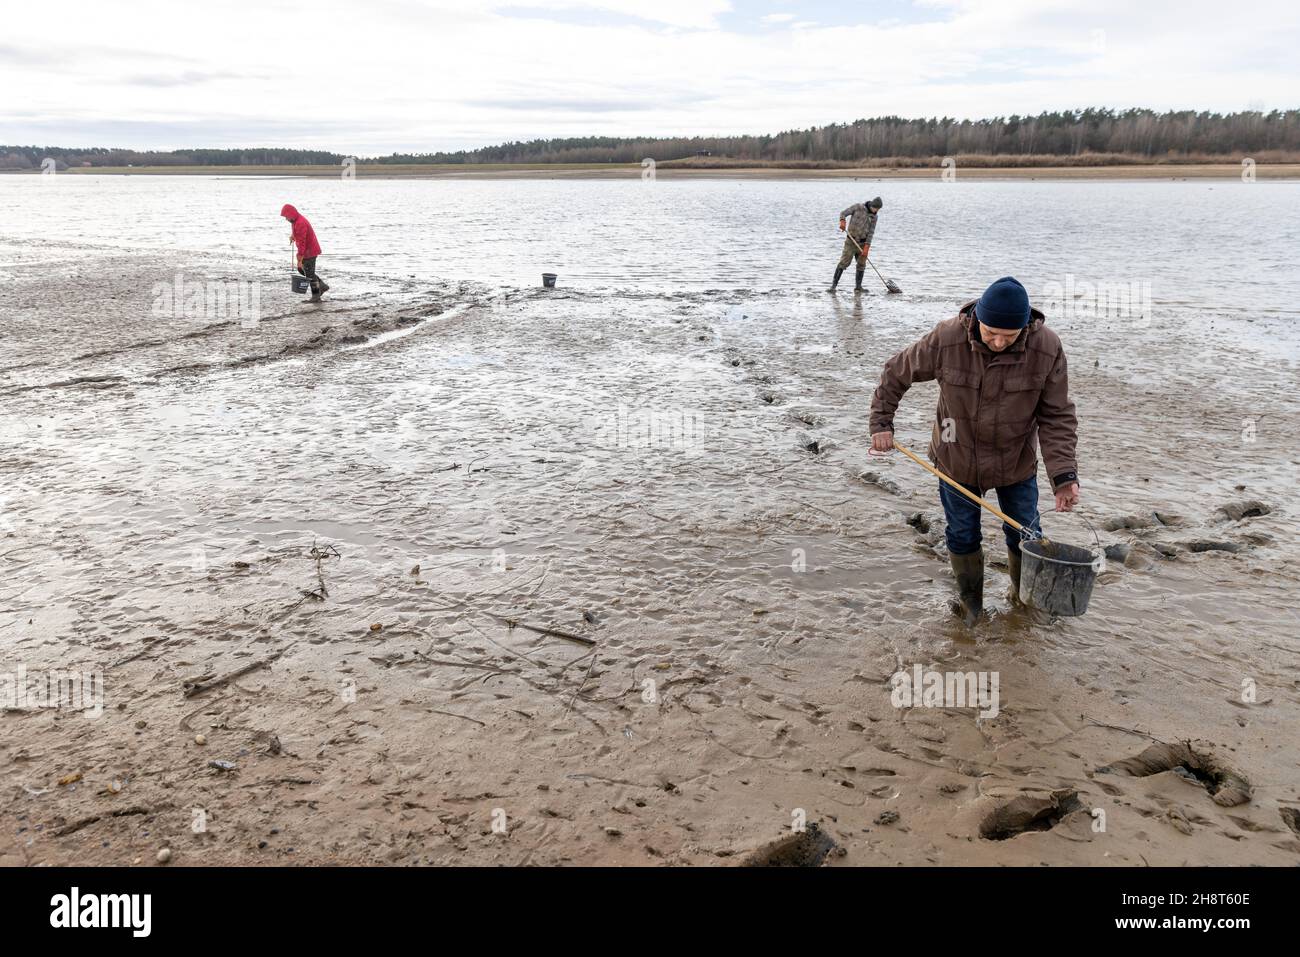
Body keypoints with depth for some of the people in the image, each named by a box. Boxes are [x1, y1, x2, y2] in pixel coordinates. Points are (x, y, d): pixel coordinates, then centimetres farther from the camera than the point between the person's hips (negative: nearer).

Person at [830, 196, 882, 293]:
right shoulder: (858, 207, -5)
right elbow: (843, 213, -9)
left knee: (861, 265, 6)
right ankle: (833, 286, -13)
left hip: (863, 243, 4)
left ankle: (858, 287, 16)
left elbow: (871, 232, -3)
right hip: (851, 241, -4)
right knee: (844, 262, -12)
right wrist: (842, 221, -32)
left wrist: (866, 247, -14)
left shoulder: (874, 217, 4)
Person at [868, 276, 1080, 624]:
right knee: (962, 536, 12)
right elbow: (897, 373, -8)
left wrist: (1064, 475, -25)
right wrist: (882, 423, -9)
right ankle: (970, 602, 35)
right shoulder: (946, 339, -25)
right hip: (957, 458, -1)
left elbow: (1057, 417, -16)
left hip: (1016, 462, 1)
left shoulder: (1046, 348, -23)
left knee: (1024, 536, 14)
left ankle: (1026, 596, 41)